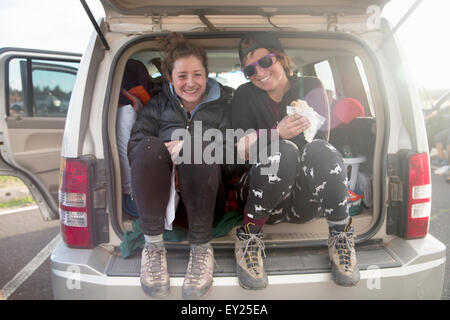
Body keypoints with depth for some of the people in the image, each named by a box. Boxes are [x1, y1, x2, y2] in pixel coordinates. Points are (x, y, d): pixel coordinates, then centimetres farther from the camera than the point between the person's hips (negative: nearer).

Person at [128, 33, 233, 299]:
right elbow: (134, 148, 1)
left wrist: (188, 146, -18)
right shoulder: (159, 104, 16)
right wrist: (166, 151, -19)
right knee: (150, 146, -28)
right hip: (162, 195, 2)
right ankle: (153, 245, -22)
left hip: (206, 196, -1)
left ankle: (202, 247, -23)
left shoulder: (225, 102, 10)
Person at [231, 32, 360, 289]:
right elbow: (239, 153, -4)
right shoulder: (246, 96, 4)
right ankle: (249, 237, -18)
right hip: (260, 196, -1)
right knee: (284, 150, -32)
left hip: (305, 204, 1)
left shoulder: (311, 90, 6)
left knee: (320, 150, -30)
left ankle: (342, 236, -14)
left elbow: (318, 139, -6)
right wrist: (277, 134, -24)